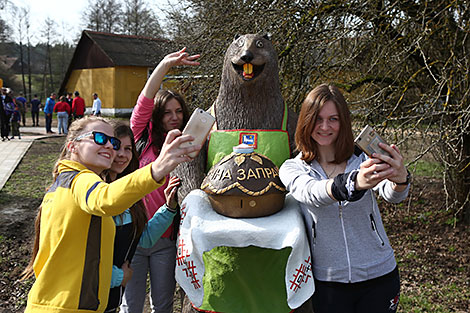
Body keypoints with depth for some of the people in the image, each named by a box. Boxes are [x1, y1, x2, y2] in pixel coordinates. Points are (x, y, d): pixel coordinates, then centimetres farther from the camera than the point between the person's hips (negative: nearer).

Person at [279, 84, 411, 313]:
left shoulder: (362, 159, -4)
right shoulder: (292, 168, -5)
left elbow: (392, 195, -22)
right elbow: (311, 194, -27)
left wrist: (400, 179, -45)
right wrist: (353, 183, -46)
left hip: (379, 277, 1)